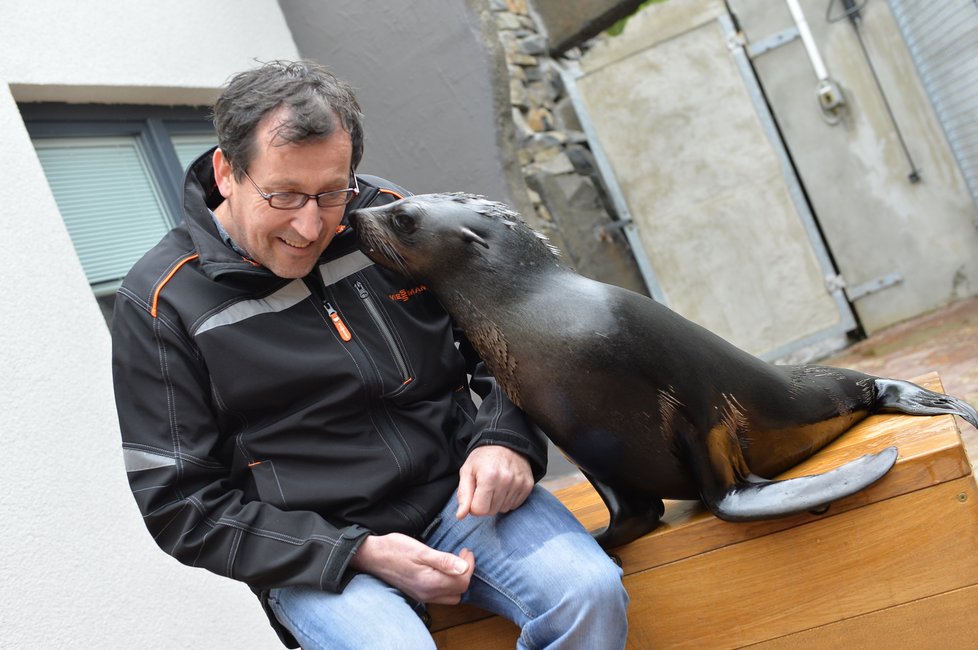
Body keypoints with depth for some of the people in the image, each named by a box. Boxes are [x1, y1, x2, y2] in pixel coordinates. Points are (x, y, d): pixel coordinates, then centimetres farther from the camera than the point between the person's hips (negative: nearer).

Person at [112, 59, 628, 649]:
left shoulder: (388, 216, 2)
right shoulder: (162, 304, -7)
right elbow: (180, 504, -6)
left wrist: (507, 440, -7)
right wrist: (357, 553, -15)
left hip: (461, 490, 3)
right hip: (313, 553, -2)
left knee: (589, 593, -24)